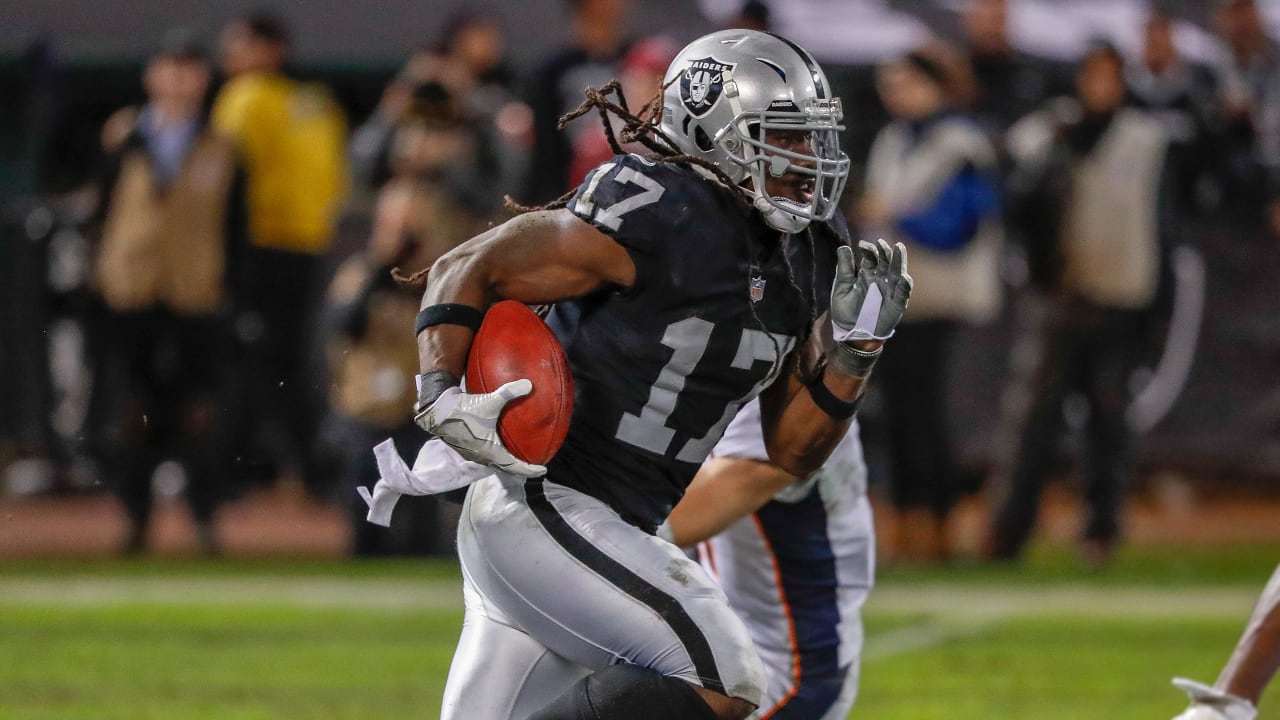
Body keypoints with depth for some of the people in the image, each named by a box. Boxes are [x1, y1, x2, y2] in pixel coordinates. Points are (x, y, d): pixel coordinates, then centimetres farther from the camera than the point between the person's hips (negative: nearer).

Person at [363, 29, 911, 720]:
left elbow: (790, 452, 14)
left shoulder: (801, 264, 10)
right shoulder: (654, 218, -16)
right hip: (542, 509, -9)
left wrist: (856, 346, 0)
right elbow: (466, 271, -9)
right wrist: (443, 400, -22)